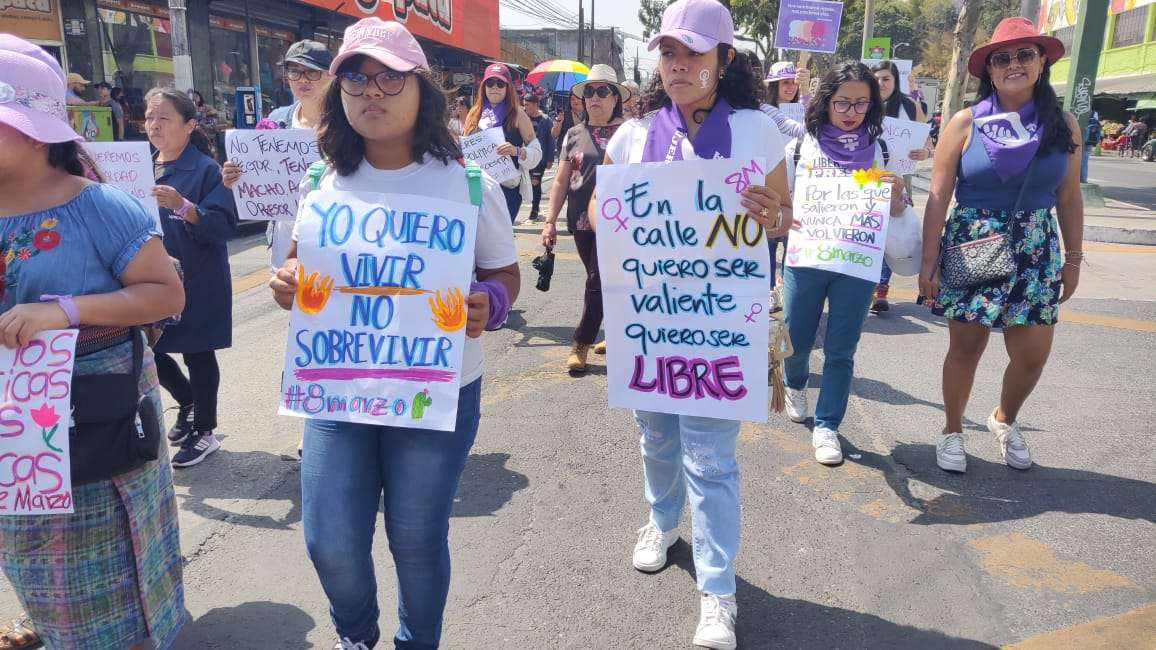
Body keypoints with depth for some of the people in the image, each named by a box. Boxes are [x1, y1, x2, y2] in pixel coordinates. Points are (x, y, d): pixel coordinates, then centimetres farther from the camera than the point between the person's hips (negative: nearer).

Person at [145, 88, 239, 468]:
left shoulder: (206, 169, -11)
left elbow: (223, 226, -19)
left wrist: (183, 207, -32)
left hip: (196, 283, -6)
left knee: (197, 354, 5)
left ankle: (205, 432, 21)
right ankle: (188, 402, 38)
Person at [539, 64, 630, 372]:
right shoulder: (574, 135, 10)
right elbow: (561, 181, 10)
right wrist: (550, 221, 5)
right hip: (581, 219, 4)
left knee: (597, 280, -4)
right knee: (602, 281, 11)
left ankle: (581, 343, 5)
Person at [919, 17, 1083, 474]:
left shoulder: (1063, 125, 3)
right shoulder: (966, 123, -5)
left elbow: (1069, 197, 9)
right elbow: (938, 197, -5)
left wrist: (1073, 258, 10)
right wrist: (929, 263, -7)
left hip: (1036, 252, 3)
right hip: (970, 249, -2)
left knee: (1032, 356, 4)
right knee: (966, 349, 4)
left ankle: (1005, 420, 34)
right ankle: (952, 431, 26)